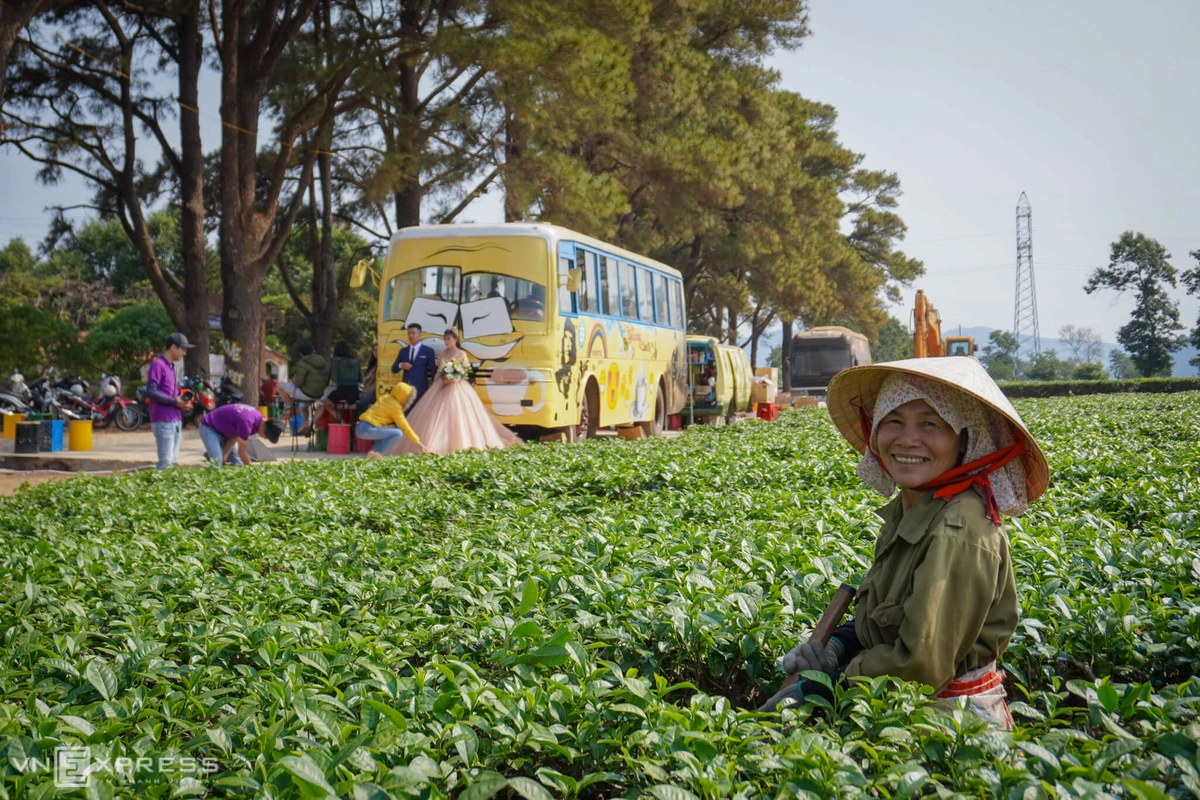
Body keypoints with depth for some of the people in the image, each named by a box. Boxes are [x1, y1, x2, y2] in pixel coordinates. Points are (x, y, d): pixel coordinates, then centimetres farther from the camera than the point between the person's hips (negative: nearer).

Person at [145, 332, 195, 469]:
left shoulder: (171, 366, 19)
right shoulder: (158, 365, -9)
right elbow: (151, 392, -18)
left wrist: (182, 402, 4)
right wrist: (175, 401, -16)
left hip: (176, 420, 9)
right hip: (163, 421, -9)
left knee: (173, 460, 10)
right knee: (166, 462, -12)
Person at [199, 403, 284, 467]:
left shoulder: (259, 418, -11)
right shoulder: (247, 422, -37)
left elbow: (235, 435, -5)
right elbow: (242, 451, -25)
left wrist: (224, 456, -13)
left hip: (224, 430, 8)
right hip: (209, 428, -8)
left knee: (239, 464, -1)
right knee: (217, 464, -25)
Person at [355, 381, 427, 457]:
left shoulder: (386, 398, 15)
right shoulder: (395, 406, -9)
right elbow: (404, 427, -6)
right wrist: (418, 442, 0)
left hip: (361, 428, 9)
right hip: (367, 430, -9)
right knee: (398, 433, -15)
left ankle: (373, 451, 11)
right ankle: (376, 453, -11)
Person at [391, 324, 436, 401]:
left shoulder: (428, 351, 3)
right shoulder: (403, 351, 14)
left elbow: (433, 371, 2)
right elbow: (393, 369, 14)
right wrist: (400, 365, -8)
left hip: (421, 390, -4)